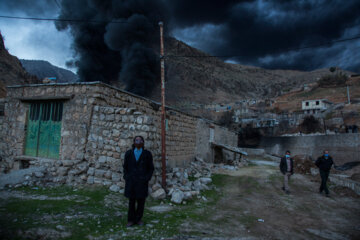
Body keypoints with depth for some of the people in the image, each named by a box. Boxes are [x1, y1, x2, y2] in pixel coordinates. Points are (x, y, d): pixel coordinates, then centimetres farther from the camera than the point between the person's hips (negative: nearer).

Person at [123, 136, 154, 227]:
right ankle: (131, 220, 21)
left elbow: (151, 168, 4)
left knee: (141, 201, 6)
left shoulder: (147, 154, -1)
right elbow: (125, 167, 11)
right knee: (131, 201, 7)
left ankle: (138, 219, 24)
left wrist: (147, 178, -7)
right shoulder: (128, 153, 3)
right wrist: (126, 178, -1)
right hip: (131, 181, 1)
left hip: (142, 182, 0)